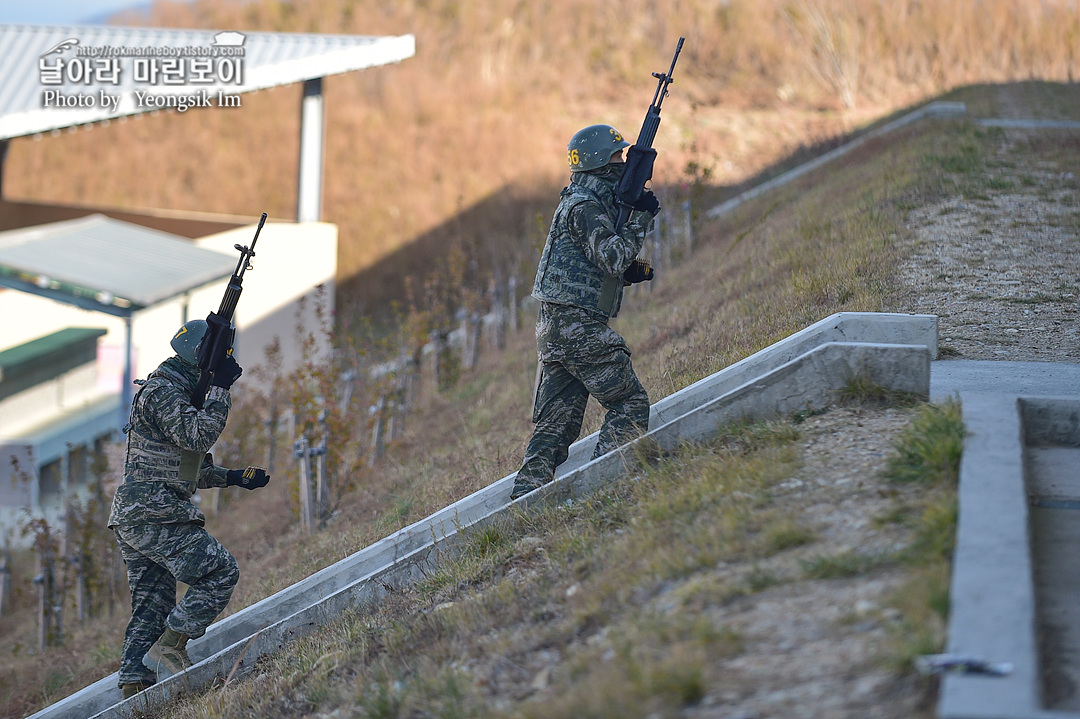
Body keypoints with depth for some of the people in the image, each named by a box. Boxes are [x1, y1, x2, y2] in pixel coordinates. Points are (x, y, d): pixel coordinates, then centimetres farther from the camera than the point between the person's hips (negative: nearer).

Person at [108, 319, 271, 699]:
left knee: (152, 603, 10)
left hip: (132, 516, 11)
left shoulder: (177, 393, 24)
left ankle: (134, 682, 7)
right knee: (220, 571, -9)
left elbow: (190, 467, 29)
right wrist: (220, 389, -17)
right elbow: (197, 437, -22)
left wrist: (234, 477, 21)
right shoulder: (162, 390, -9)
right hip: (153, 513, -11)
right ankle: (170, 646, -11)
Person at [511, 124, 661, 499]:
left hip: (554, 328, 10)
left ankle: (525, 498, 3)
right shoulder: (584, 207, -11)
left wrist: (631, 271, 9)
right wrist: (640, 218, -12)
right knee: (630, 404, -4)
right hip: (578, 324, -10)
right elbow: (613, 257, -22)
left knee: (556, 422, 8)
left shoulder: (591, 203, 21)